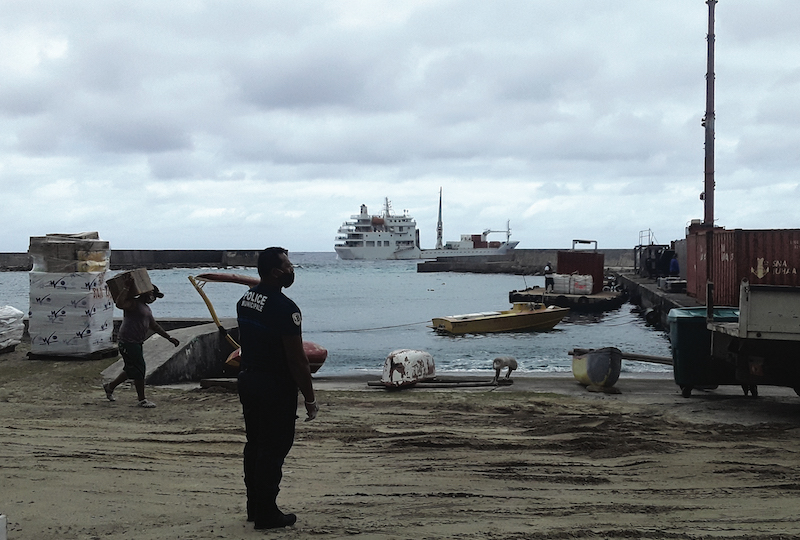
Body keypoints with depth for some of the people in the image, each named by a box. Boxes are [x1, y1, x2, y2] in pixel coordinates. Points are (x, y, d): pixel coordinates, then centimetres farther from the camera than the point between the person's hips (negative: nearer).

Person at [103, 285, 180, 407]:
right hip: (128, 341, -10)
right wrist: (126, 290, -28)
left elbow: (154, 326, 28)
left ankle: (110, 386, 34)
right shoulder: (133, 303, -10)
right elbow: (119, 304, -30)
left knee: (131, 370, 17)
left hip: (137, 342, 10)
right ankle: (142, 399, 3)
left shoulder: (147, 309, 21)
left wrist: (169, 338, 28)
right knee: (139, 370, -6)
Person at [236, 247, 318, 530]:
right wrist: (310, 399, -13)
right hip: (276, 387, -9)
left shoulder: (245, 300, 7)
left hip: (248, 380, 9)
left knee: (254, 444, 16)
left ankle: (254, 506, 25)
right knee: (274, 449, -1)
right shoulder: (284, 308, -21)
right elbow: (297, 360, -20)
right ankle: (267, 513, 5)